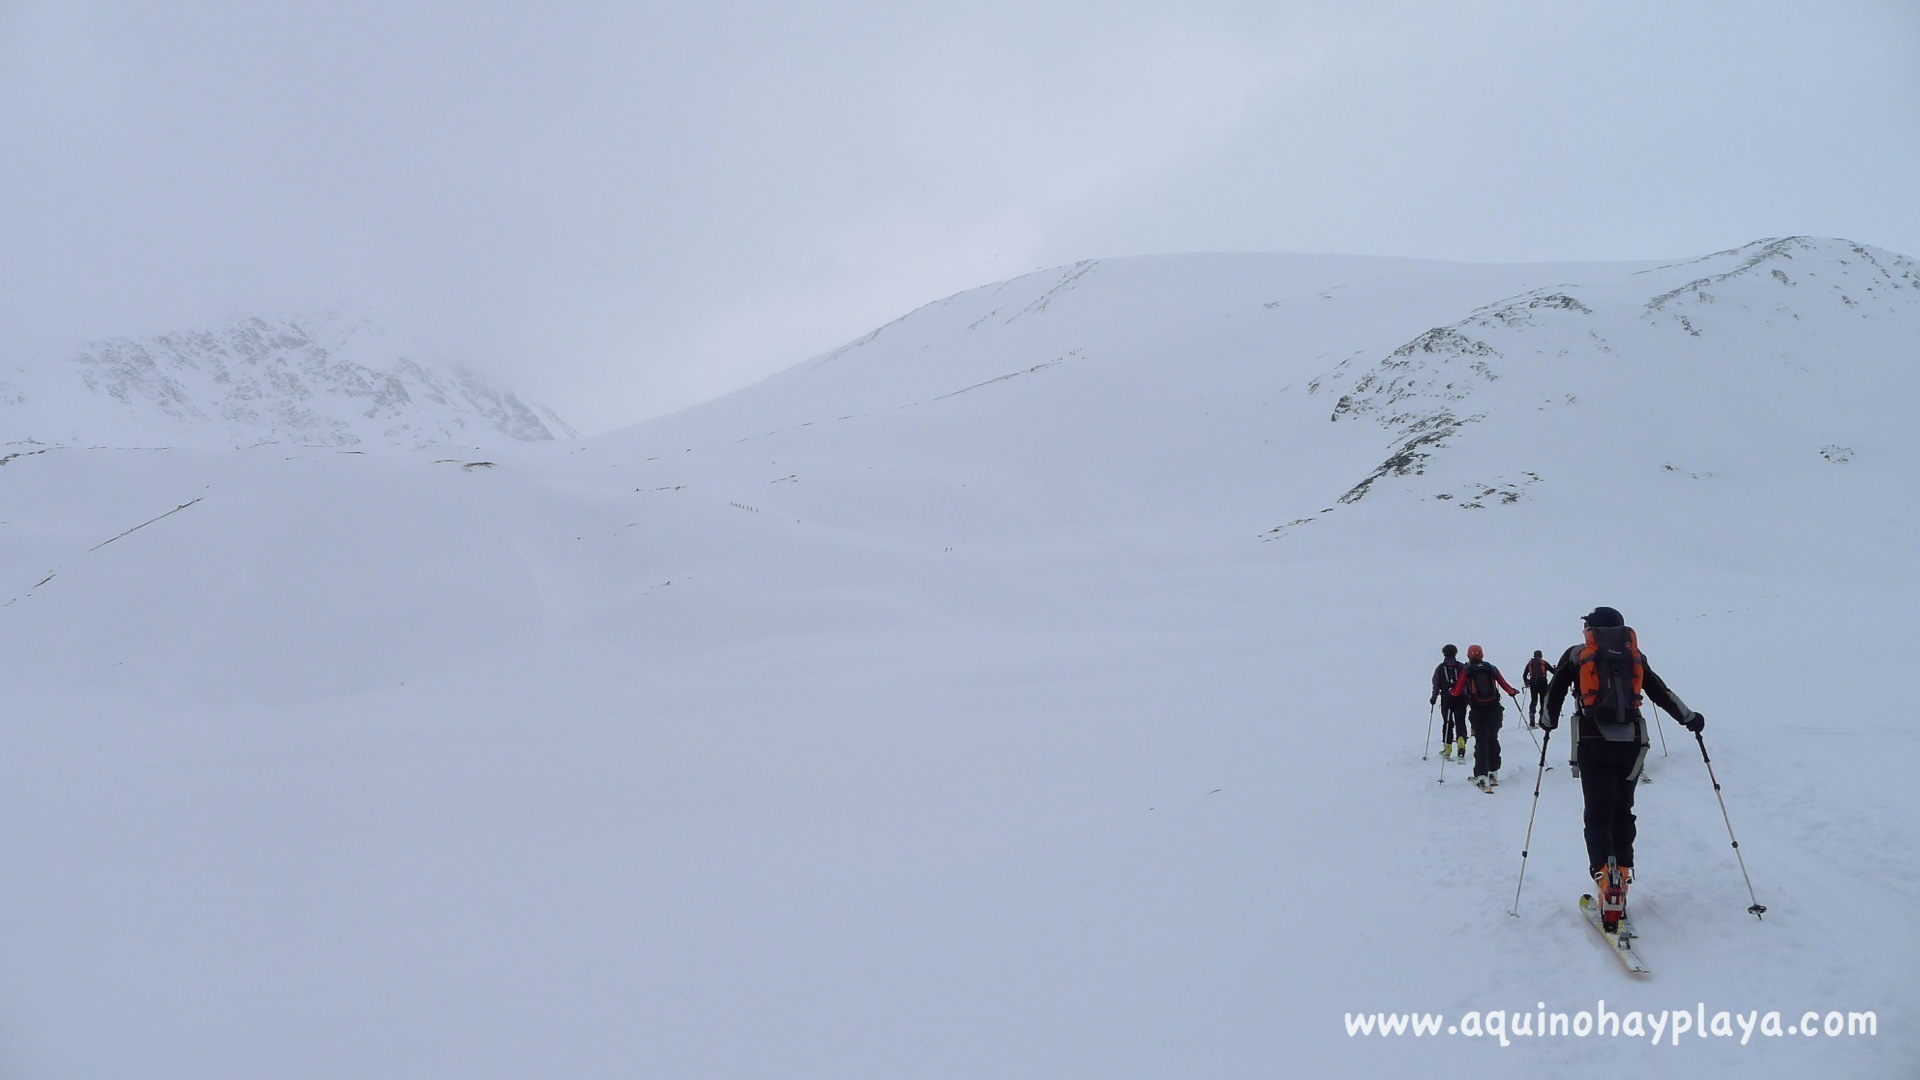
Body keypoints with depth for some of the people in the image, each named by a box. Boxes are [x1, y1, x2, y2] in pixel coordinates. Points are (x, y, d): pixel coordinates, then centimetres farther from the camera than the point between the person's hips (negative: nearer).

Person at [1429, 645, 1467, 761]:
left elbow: (1436, 685, -1)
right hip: (1461, 699, 0)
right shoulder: (1462, 667, 2)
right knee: (1460, 722, 7)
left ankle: (1447, 747, 6)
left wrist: (1433, 698, 7)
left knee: (1447, 723, 8)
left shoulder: (1440, 668, 1)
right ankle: (1461, 741, -17)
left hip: (1446, 699, 0)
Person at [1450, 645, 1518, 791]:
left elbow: (1456, 693, 0)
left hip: (1478, 711, -2)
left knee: (1481, 741, -1)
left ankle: (1481, 776, -10)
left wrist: (1451, 689, 23)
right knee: (1493, 740, 16)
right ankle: (1493, 772, 20)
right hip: (1494, 710, 2)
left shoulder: (1466, 671, 0)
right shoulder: (1491, 668, 6)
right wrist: (1513, 691, 30)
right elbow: (1505, 686, 8)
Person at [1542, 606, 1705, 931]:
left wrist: (1549, 721, 32)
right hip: (1631, 743, 2)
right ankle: (1621, 877, 11)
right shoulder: (1635, 656, 14)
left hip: (1593, 743, -2)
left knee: (1597, 815, -3)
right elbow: (1661, 692, 15)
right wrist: (1689, 718, 26)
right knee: (1623, 813, 15)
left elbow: (1555, 691, 14)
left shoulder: (1576, 655, 9)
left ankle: (1606, 878, -24)